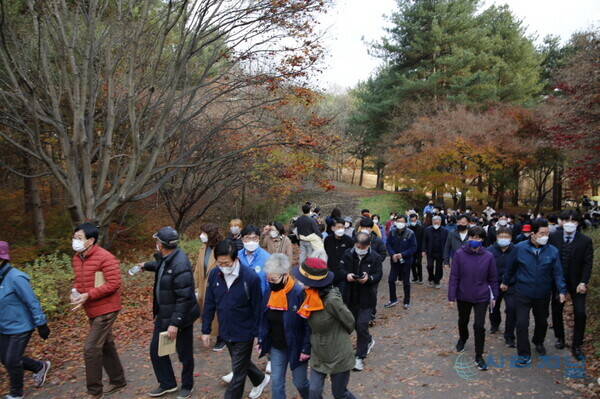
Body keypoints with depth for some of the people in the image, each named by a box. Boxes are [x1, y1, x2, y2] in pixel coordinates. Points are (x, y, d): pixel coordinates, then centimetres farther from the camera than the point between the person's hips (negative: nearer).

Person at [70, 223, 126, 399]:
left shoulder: (105, 258, -20)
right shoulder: (77, 258, 7)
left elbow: (114, 283, -23)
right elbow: (78, 280, 17)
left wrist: (88, 295, -26)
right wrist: (75, 293, -4)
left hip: (105, 309, -9)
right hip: (92, 310, 9)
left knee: (91, 348, -7)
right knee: (106, 346, 18)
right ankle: (118, 380, 35)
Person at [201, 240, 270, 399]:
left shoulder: (251, 277, -23)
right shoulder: (214, 274, -11)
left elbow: (258, 308, -14)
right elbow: (209, 304, -1)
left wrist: (258, 334, -9)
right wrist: (206, 330, 2)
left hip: (244, 334, -6)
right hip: (225, 332, 6)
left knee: (238, 371, 6)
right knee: (242, 363, 26)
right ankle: (261, 380, 53)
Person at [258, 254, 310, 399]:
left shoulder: (299, 293, -24)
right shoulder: (269, 291, -5)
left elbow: (309, 324, -18)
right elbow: (264, 319, 8)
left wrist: (306, 349, -16)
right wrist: (261, 340, 6)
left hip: (296, 347, -5)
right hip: (276, 347, 5)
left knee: (299, 382, 12)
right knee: (276, 382, 10)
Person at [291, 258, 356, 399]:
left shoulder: (331, 299, -31)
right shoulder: (312, 295, -10)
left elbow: (349, 322, -15)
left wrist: (339, 335, 3)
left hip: (338, 356, -5)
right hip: (318, 355, 6)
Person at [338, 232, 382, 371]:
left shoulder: (375, 257, -11)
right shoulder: (348, 254, -4)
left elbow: (378, 275, -9)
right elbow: (341, 268, 2)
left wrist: (369, 278, -29)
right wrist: (346, 275, -20)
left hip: (367, 298, -4)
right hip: (351, 296, 4)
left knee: (362, 325, -9)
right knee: (354, 323, 20)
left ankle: (360, 357, 6)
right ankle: (368, 341, 49)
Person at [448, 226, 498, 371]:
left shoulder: (488, 256, -11)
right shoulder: (460, 254, -15)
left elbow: (493, 278, 0)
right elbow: (454, 277, -12)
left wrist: (494, 296, 5)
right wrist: (451, 296, -11)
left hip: (482, 297, -1)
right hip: (463, 296, 1)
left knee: (479, 326, -5)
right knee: (463, 321, 22)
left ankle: (479, 356, 14)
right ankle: (463, 339, 53)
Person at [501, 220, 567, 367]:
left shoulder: (552, 251, -8)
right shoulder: (519, 248, -11)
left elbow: (557, 273, -3)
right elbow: (511, 267, 2)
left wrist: (562, 290, -11)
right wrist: (505, 282, 12)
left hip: (543, 295, 2)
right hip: (523, 293, -2)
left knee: (542, 322, 21)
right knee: (522, 324, -5)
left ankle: (538, 343, 50)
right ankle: (524, 355, 8)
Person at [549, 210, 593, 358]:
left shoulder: (585, 241, -8)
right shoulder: (553, 237, -6)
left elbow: (587, 263, -8)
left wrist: (583, 282, -16)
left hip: (576, 282, -1)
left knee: (580, 313, -6)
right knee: (556, 311, 11)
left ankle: (576, 346, 9)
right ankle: (560, 338, 33)